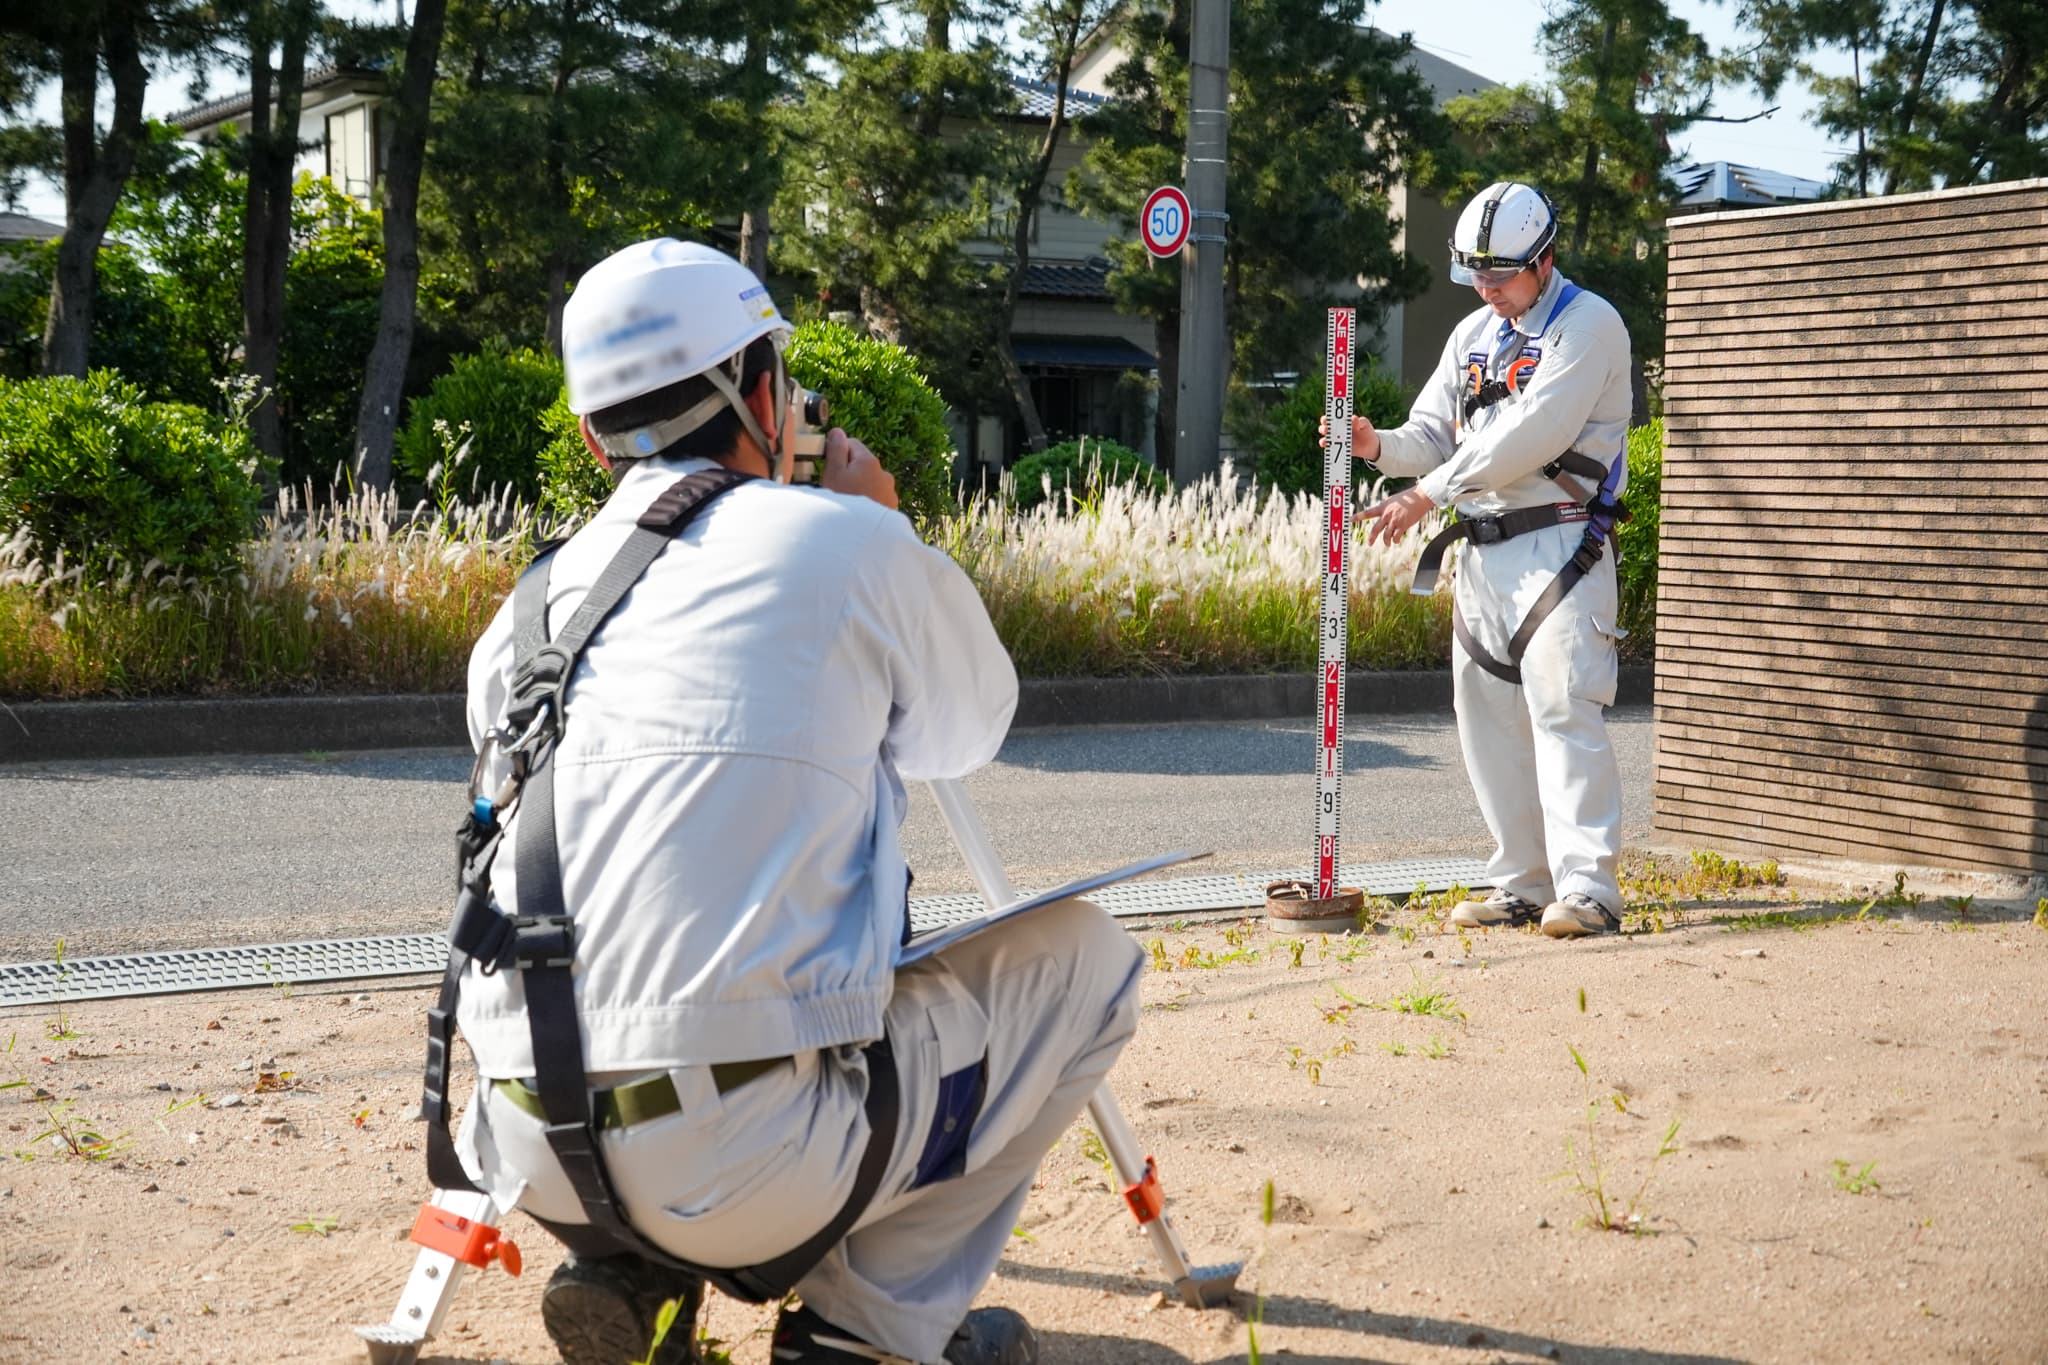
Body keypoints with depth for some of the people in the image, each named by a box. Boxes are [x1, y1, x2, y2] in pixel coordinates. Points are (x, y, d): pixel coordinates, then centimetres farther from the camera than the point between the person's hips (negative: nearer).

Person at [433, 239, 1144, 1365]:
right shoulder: (852, 541, 0)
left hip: (534, 1162, 6)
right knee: (1084, 956, 15)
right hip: (756, 1165, -5)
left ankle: (623, 1267, 14)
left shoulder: (529, 608, 12)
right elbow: (965, 735, 18)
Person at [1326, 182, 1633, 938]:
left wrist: (1427, 495, -17)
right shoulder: (1474, 334, 17)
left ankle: (1587, 888, -16)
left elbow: (1529, 436, -18)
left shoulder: (1588, 324, -8)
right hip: (1483, 549, 8)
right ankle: (1523, 883, 14)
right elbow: (1435, 435, 15)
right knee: (1489, 714, 7)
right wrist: (1382, 446, -8)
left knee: (1562, 706, -15)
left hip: (1560, 543, -8)